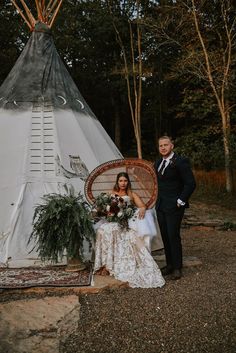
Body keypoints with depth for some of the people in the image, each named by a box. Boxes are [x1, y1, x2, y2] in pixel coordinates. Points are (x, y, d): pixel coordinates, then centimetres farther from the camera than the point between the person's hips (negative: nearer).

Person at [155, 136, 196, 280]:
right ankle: (169, 264, 23)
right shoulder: (158, 163, 13)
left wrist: (180, 201, -14)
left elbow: (191, 183, -13)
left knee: (174, 236, -4)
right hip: (161, 206, 7)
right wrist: (159, 199, 15)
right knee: (165, 237, 11)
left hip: (174, 206, -7)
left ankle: (177, 268, 10)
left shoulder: (181, 162, -11)